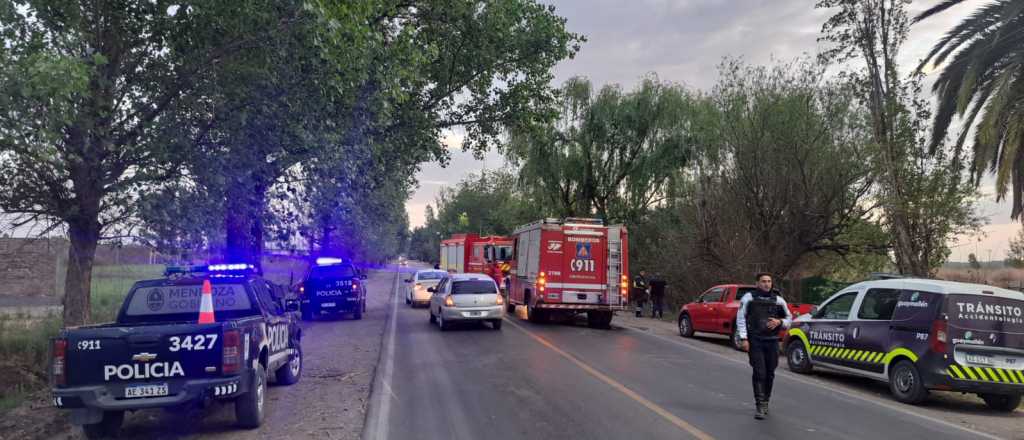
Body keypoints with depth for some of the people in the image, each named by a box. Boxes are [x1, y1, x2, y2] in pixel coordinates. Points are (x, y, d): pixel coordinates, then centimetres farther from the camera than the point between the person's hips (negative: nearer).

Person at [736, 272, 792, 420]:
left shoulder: (778, 300, 9)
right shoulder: (749, 298, 1)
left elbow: (789, 318, 18)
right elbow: (741, 318, 0)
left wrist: (779, 322, -5)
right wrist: (744, 338, -8)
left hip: (772, 341, 3)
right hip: (755, 341, -3)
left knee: (770, 373, 9)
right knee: (759, 373, -10)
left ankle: (765, 402, 26)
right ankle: (759, 406, -8)